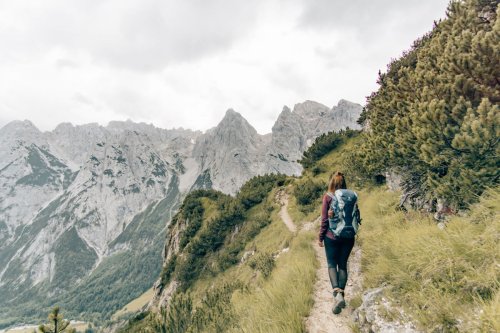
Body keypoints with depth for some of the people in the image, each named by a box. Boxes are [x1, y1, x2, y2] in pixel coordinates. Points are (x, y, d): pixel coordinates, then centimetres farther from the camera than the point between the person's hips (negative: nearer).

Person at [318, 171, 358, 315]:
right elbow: (357, 216, 4)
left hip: (332, 236, -3)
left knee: (332, 264, 8)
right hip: (349, 237, 3)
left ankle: (337, 293, -11)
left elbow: (324, 219, -8)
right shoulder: (352, 196, 0)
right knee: (343, 265, 14)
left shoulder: (328, 196, -10)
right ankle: (341, 295, 17)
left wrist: (320, 238, 0)